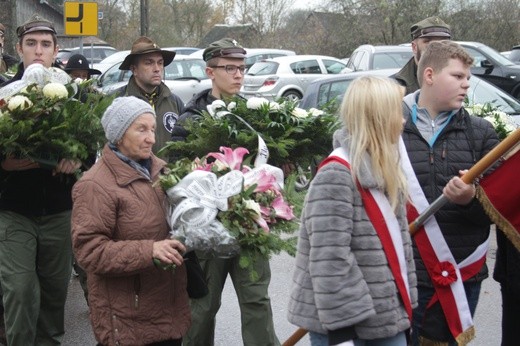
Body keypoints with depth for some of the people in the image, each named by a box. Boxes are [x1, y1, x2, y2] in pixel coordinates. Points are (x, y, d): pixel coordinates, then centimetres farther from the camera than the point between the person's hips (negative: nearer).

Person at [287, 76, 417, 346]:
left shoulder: (384, 170, 12)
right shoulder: (336, 174, -18)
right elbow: (330, 260, -22)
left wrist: (404, 308, 15)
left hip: (386, 319, 8)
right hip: (343, 324, -8)